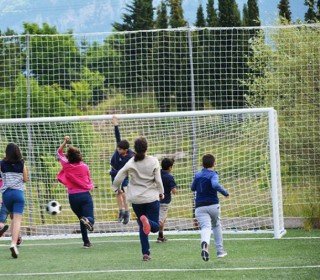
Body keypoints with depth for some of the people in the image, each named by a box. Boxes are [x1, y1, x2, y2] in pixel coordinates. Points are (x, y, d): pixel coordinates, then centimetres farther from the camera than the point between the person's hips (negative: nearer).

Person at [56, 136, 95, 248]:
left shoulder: (67, 166, -1)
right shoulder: (84, 167, 1)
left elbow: (59, 153, 15)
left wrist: (65, 142, 11)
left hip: (73, 196, 1)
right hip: (85, 194, -1)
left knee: (82, 218, 15)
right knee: (89, 217, -7)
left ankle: (86, 242, 8)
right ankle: (88, 220, -44)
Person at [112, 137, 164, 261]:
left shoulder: (130, 163, -3)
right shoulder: (153, 161, -6)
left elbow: (118, 178, -1)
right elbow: (158, 180, -4)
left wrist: (117, 188, 18)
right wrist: (161, 192, 11)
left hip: (136, 199, 2)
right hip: (152, 198, -2)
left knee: (142, 227, 15)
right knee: (155, 227, 4)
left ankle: (145, 253, 5)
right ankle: (147, 221, -31)